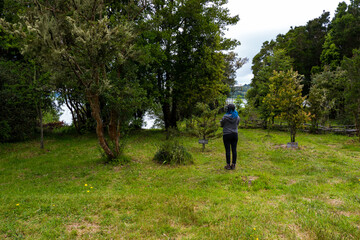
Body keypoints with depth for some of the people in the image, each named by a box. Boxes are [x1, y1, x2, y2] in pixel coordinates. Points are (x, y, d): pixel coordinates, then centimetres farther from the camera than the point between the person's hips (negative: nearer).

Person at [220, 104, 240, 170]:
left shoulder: (225, 117, -13)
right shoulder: (237, 117, -1)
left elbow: (221, 125, 0)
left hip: (226, 135, -4)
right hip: (234, 134, 4)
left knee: (227, 150, 1)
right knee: (234, 150, 7)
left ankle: (228, 165, 5)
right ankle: (233, 165, 12)